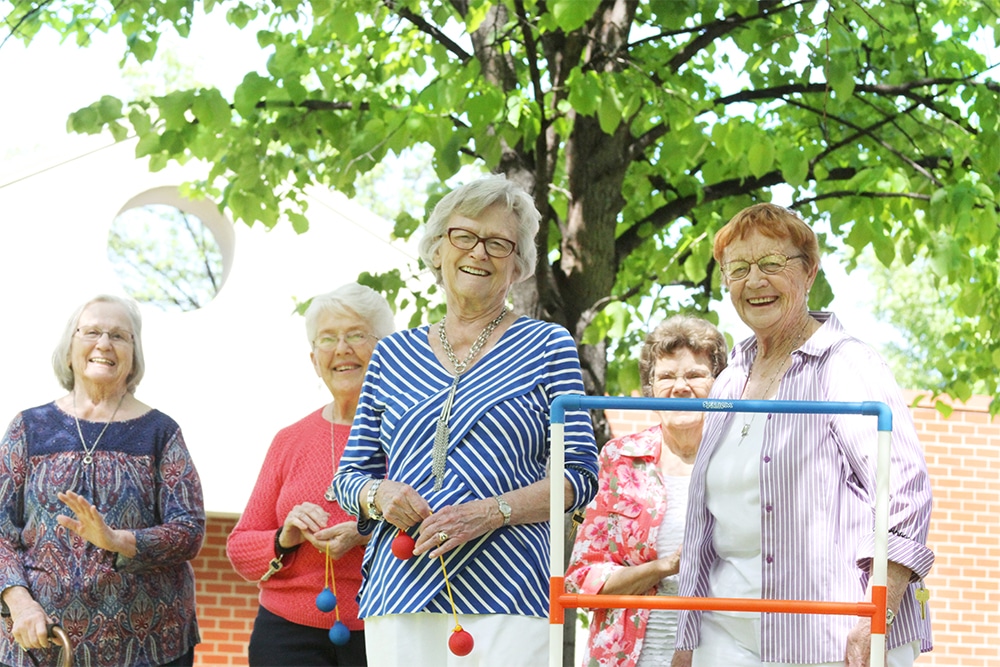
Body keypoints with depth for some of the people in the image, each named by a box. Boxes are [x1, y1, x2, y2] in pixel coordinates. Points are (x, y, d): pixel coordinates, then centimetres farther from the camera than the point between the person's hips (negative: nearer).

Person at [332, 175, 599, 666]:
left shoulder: (547, 346, 7)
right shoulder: (394, 354, 16)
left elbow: (579, 474, 1)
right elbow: (349, 474, 18)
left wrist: (491, 512, -13)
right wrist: (378, 495, -6)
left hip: (507, 601, -3)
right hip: (399, 597, 3)